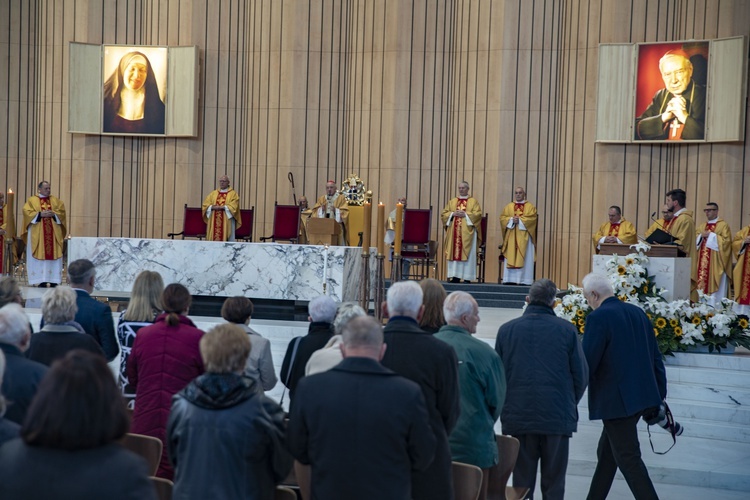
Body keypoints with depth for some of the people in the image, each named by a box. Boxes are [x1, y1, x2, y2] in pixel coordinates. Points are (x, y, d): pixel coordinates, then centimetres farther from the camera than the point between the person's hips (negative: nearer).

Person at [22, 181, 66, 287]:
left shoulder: (55, 201, 16)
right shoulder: (32, 200, 7)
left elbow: (62, 211, 5)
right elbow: (27, 211, -7)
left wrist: (53, 214, -13)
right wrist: (40, 214, -16)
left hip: (53, 233, 3)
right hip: (37, 234, -2)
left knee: (53, 254, -2)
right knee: (40, 255, -4)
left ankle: (53, 280, -3)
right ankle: (41, 280, -4)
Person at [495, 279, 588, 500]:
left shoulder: (506, 330, 0)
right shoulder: (567, 330, -3)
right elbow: (581, 375, 0)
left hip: (518, 417, 1)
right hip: (558, 417, -1)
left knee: (522, 482, 10)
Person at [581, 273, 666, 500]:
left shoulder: (598, 318, -15)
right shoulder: (638, 313, 8)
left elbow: (586, 364, -16)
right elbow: (655, 357, 11)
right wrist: (660, 394, 17)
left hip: (617, 400, -8)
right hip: (641, 395, 9)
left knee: (628, 459, 0)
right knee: (607, 452, 19)